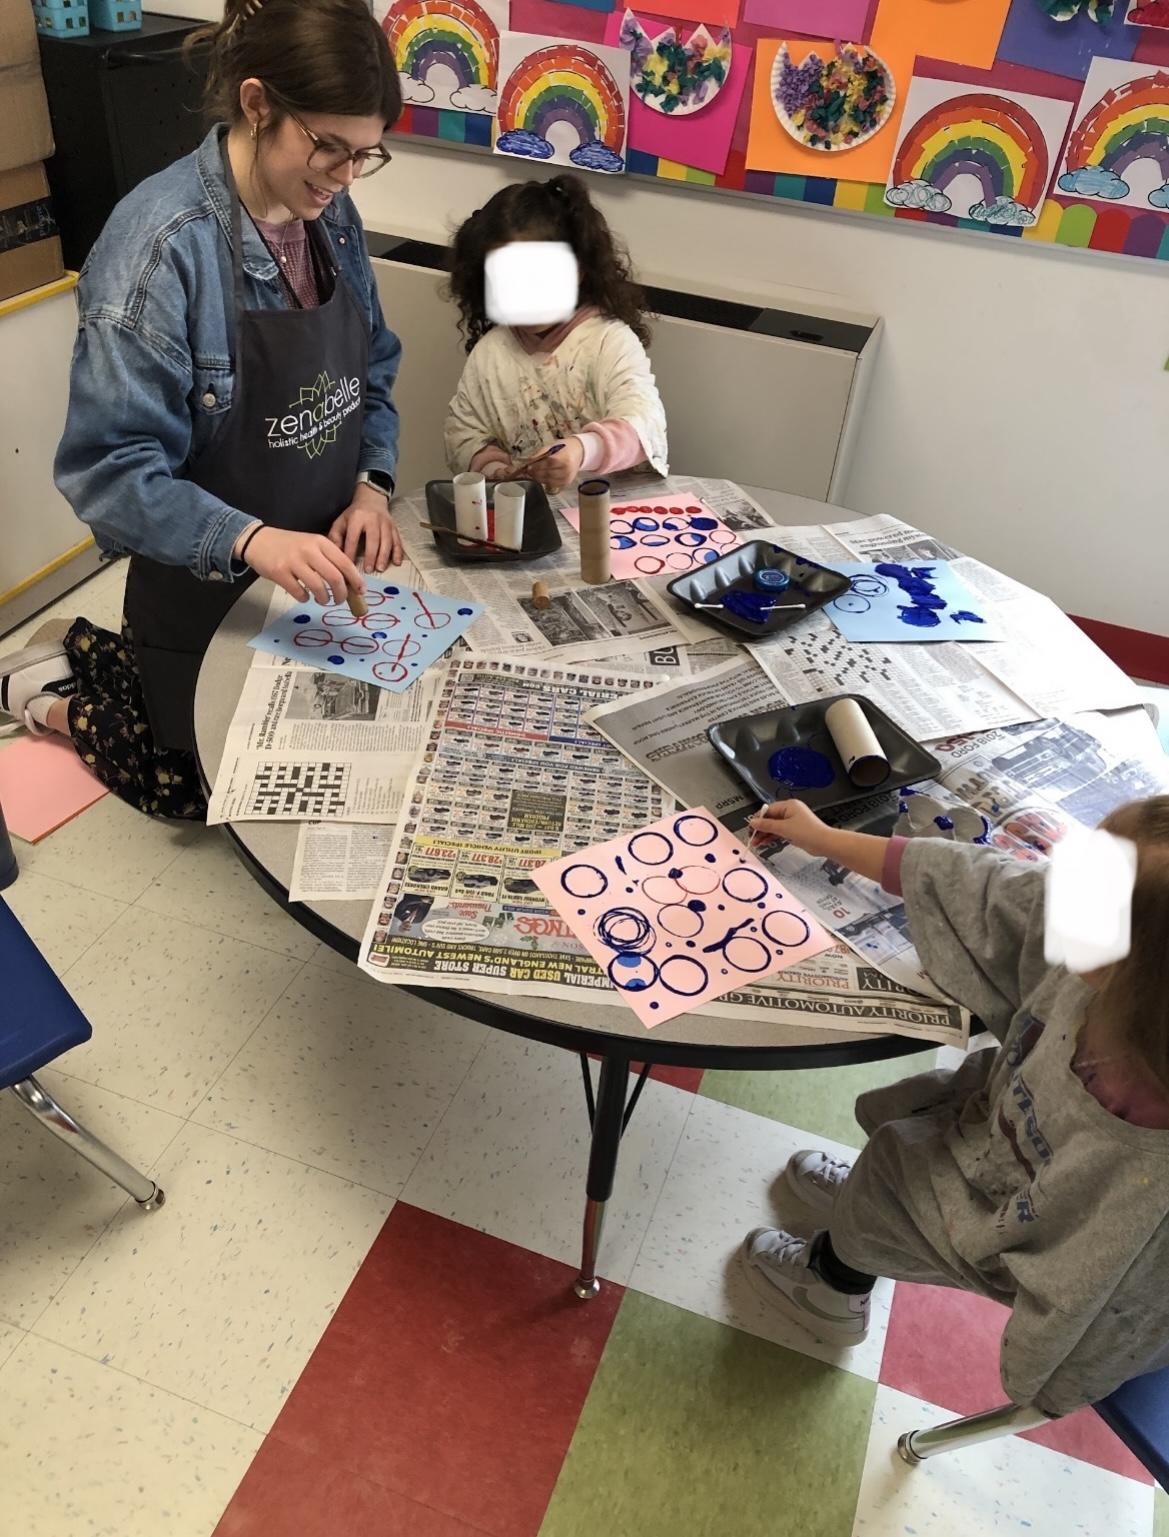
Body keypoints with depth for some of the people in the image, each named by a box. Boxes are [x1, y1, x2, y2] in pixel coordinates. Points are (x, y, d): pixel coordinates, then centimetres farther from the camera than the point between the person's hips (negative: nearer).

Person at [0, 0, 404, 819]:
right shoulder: (163, 243, -25)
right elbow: (110, 466, -26)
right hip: (207, 588, -6)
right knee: (210, 791, 14)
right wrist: (249, 539, -41)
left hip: (322, 565, 7)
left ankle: (101, 661, 43)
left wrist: (372, 484, -11)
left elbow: (373, 372, 7)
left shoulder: (331, 215, -4)